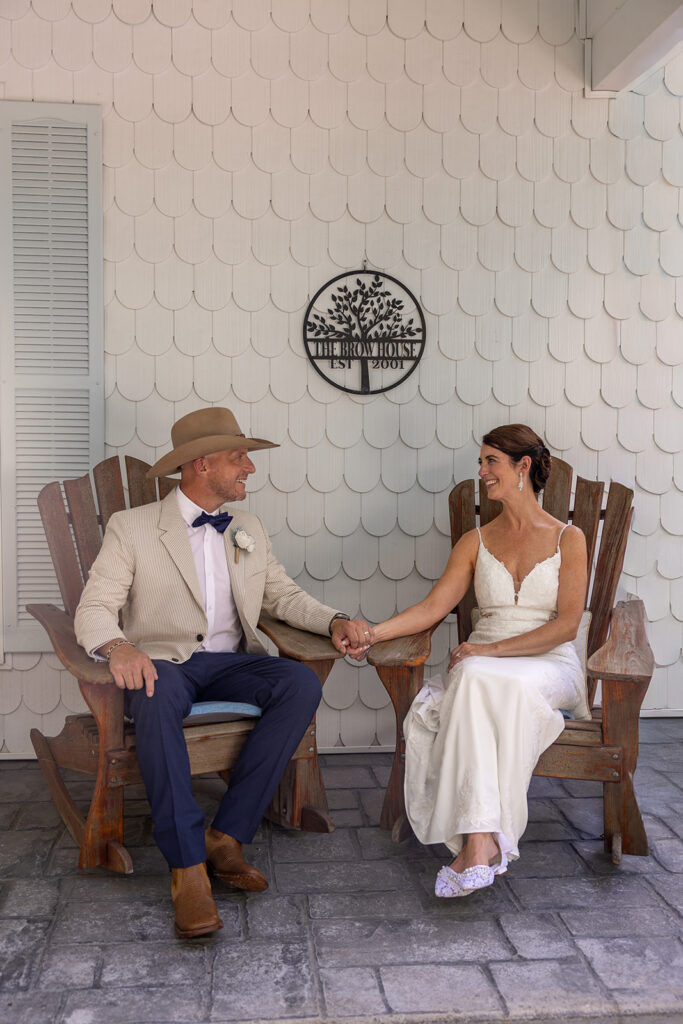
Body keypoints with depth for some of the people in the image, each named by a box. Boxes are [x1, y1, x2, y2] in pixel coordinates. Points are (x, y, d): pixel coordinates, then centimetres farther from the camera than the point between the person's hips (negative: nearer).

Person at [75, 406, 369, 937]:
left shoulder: (249, 529, 16)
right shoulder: (131, 527, 0)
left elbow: (284, 595, 17)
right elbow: (94, 608, -8)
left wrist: (335, 620, -4)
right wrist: (118, 646, -32)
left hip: (230, 661, 4)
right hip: (162, 660, -4)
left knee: (302, 683, -26)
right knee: (157, 697, -40)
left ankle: (226, 836, -21)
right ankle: (187, 867, -33)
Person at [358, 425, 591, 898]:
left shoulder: (568, 539, 4)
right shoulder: (477, 541, 14)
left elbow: (566, 625, -5)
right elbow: (433, 607, 5)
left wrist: (491, 650, -15)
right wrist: (372, 633, -11)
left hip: (550, 668, -3)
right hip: (483, 666, 4)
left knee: (480, 681, -37)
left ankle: (476, 841, -38)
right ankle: (483, 841, -34)